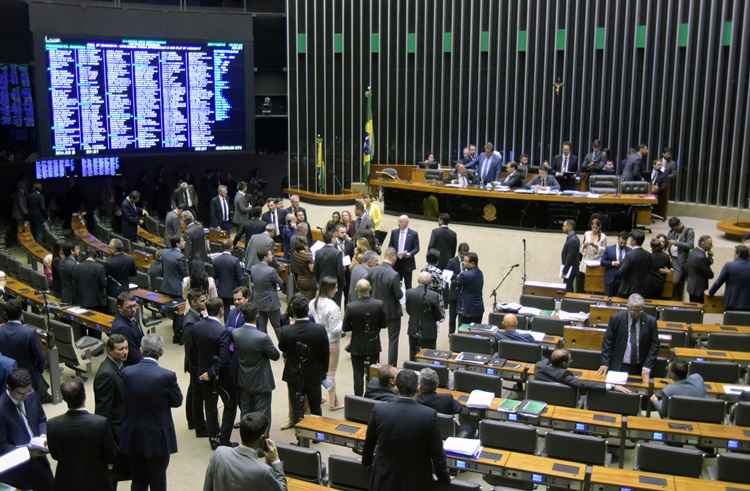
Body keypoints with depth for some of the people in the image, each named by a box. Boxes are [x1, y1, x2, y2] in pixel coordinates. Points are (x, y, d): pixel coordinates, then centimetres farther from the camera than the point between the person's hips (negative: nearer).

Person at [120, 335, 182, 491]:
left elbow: (124, 400, 1)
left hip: (133, 437, 3)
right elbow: (177, 401, -6)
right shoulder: (167, 376, -20)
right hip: (158, 439, -3)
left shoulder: (126, 372, -10)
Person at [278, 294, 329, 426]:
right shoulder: (320, 330, -20)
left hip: (294, 377, -1)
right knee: (316, 409, 20)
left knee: (297, 410, 11)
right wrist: (323, 371, 8)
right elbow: (325, 354, -8)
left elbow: (282, 349, 0)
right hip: (314, 376, 1)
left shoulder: (285, 332, -21)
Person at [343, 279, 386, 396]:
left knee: (358, 374, 11)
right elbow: (383, 324, -6)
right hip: (373, 346, 1)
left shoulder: (351, 307, -19)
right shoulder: (378, 304, -16)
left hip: (357, 347, -1)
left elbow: (345, 328, -11)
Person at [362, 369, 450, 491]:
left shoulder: (379, 410, -14)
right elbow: (437, 453, -9)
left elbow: (369, 443, 3)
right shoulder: (429, 415, -19)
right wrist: (444, 478, 8)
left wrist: (366, 462, 24)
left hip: (384, 480, 1)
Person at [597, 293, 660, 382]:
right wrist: (605, 363, -6)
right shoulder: (616, 319, -5)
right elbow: (607, 341, 1)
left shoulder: (650, 321, -3)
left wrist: (647, 366, -8)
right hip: (619, 366, 0)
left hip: (640, 368, 1)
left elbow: (654, 345, 1)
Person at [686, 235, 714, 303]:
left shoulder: (693, 252, 4)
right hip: (699, 289, -10)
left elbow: (708, 263, 13)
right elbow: (710, 275, -17)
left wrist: (710, 256, -6)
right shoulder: (700, 257, -25)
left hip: (691, 286, 10)